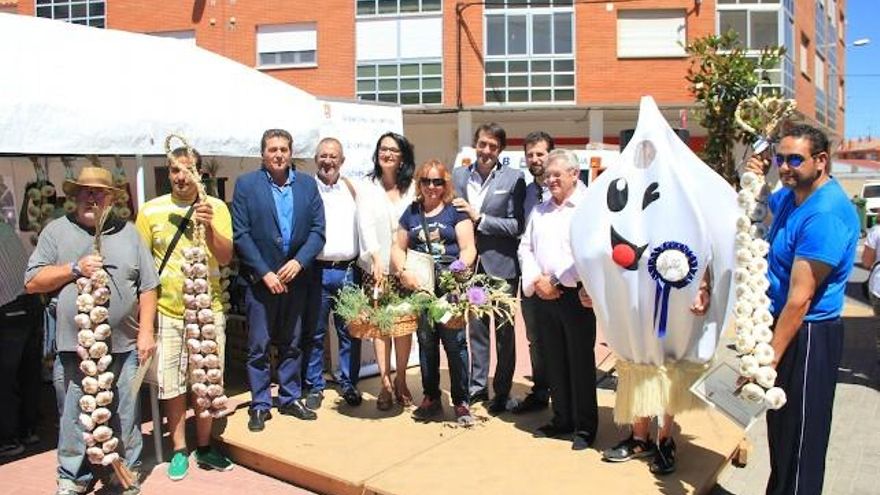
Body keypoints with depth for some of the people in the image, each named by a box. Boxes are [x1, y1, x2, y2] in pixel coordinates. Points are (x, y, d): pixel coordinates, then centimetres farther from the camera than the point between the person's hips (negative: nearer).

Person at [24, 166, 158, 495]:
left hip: (123, 345, 1)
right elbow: (32, 282, 1)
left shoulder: (128, 233, 8)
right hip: (74, 345, -1)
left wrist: (146, 331, 0)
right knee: (74, 415, 8)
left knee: (126, 415, 10)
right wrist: (74, 269, -12)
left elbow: (147, 288, 7)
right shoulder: (56, 231, 5)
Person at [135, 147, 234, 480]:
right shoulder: (151, 210, -1)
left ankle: (204, 446, 26)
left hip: (208, 309, 0)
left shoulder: (216, 208, -2)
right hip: (165, 311, 0)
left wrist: (209, 227, -27)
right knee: (171, 383, 6)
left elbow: (225, 258, -10)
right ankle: (179, 450, 22)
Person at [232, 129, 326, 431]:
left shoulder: (307, 185, 5)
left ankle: (291, 398, 26)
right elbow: (241, 235, -7)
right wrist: (265, 273, -13)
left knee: (293, 344, 13)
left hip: (297, 277, 3)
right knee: (258, 346, 3)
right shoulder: (246, 185, -3)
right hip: (260, 278, -3)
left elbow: (317, 230, 2)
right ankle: (259, 405, 15)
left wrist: (299, 262, -12)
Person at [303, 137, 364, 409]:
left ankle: (349, 384, 20)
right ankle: (315, 387, 18)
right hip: (316, 271, -2)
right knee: (315, 333, 6)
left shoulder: (353, 190, 10)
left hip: (348, 271, 2)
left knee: (350, 331, 7)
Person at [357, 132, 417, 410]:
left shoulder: (411, 188, 7)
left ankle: (401, 381, 16)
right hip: (377, 266, -1)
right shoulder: (368, 186, 4)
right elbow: (367, 224, -5)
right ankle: (385, 384, 7)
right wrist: (376, 258, -17)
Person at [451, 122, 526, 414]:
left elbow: (516, 225, -12)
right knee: (476, 328, 15)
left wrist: (479, 217, -17)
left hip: (501, 265, -3)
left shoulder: (513, 179, -7)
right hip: (471, 265, 4)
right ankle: (478, 386, 28)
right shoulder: (459, 176, 4)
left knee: (504, 332, 9)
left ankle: (502, 392, 21)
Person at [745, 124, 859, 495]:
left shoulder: (825, 215, -24)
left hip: (807, 337, -9)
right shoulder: (788, 195, 4)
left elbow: (799, 299, -26)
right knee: (780, 426, 21)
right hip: (781, 324, 9)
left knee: (798, 436, 2)